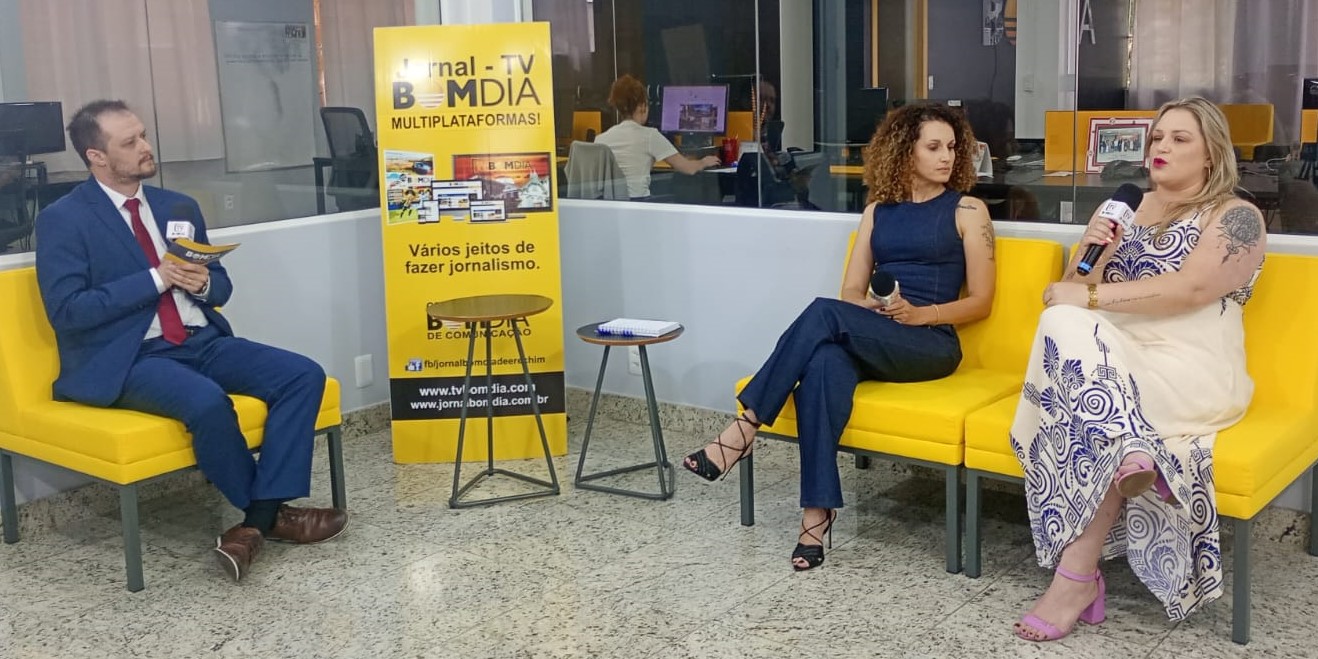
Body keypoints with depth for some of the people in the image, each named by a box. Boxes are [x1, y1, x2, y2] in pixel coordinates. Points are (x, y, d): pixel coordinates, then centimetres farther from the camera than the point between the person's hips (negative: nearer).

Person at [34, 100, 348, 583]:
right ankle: (271, 511, -8)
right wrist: (156, 279, -17)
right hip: (126, 359, -6)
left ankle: (258, 519, -16)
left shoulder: (179, 207, 15)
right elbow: (66, 311, -13)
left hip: (201, 342, 6)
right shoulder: (63, 220, -3)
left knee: (304, 376, -15)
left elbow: (221, 287, 19)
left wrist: (203, 283, -7)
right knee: (207, 402, -36)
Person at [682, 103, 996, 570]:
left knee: (823, 314, -31)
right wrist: (876, 311, -10)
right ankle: (818, 512, -37)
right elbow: (851, 293, 14)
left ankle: (742, 431, -27)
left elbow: (981, 301, 3)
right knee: (821, 368, -35)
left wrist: (918, 313, -13)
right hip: (868, 343, 3)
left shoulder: (967, 210, 7)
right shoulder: (878, 211, 19)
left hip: (931, 344, -3)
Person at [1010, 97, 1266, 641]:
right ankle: (1131, 461, -37)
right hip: (1112, 352, 5)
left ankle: (1076, 575, -30)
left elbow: (1190, 290, -14)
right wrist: (1087, 253, 0)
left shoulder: (1236, 217, 4)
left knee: (1096, 394, -33)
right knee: (1063, 325, -28)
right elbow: (1074, 292, 20)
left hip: (1190, 367, -5)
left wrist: (1091, 299, -17)